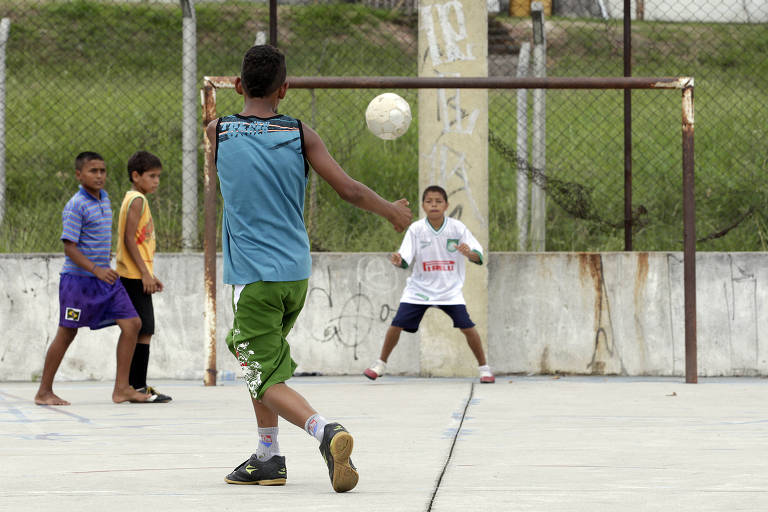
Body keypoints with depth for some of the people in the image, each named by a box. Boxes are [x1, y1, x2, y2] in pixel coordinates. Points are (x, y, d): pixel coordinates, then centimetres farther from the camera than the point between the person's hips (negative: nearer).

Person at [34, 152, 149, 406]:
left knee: (131, 323, -3)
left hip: (104, 278, 8)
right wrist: (96, 270, -28)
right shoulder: (76, 206, -14)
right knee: (67, 333, -1)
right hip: (78, 278, -8)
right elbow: (69, 246, -19)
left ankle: (121, 388, -1)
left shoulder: (104, 198, 12)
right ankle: (44, 392, 11)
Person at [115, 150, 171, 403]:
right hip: (134, 275, -10)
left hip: (135, 275, 10)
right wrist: (145, 273, -20)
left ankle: (135, 386, 15)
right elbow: (129, 239, -19)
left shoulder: (135, 200, 19)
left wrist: (150, 274, 23)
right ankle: (138, 387, -10)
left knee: (139, 331, 12)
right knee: (143, 331, -10)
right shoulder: (137, 200, -11)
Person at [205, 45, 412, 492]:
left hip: (252, 278, -4)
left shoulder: (218, 132, -3)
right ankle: (268, 459, 26)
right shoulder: (300, 134, -2)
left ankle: (324, 430, -31)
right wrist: (394, 212, 14)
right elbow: (349, 190, -3)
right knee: (266, 361, 25)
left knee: (267, 380, -5)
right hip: (296, 272, 4)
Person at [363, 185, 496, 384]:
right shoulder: (416, 229, -9)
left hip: (450, 289, -1)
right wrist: (398, 260, -35)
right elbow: (406, 261, -11)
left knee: (467, 326, -12)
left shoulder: (457, 227, -10)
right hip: (420, 288, 1)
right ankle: (381, 364, 14)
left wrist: (469, 253, -33)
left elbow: (478, 256, -10)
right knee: (397, 323, -7)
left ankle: (483, 368, 5)